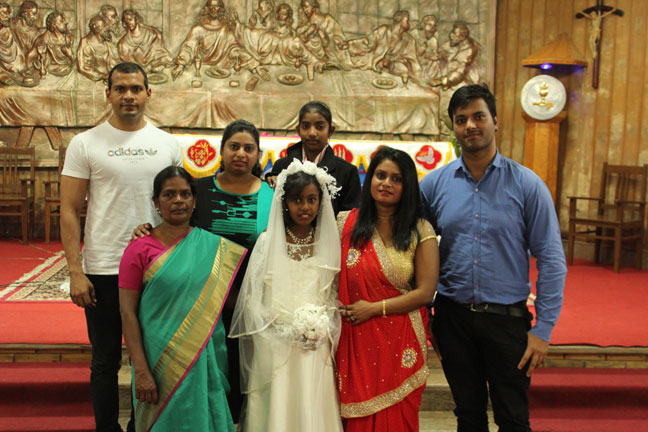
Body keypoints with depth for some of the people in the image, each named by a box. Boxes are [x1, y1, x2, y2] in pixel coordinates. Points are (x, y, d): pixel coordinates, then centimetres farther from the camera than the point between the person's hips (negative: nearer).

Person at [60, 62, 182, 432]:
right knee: (106, 362, 9)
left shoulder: (168, 144, 5)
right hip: (102, 271, -2)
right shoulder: (85, 144, -1)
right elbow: (70, 211, -3)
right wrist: (76, 272, -10)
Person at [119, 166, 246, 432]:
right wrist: (141, 371, -13)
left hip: (206, 361, 3)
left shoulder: (215, 247, 4)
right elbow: (128, 313, -7)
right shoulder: (139, 249, -4)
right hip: (161, 360, -2)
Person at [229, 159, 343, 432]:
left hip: (316, 350, 2)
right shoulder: (267, 242, -2)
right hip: (275, 348, -1)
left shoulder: (329, 243, 5)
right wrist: (289, 331, -9)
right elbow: (253, 297, -3)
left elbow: (336, 296, 9)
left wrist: (322, 331, -6)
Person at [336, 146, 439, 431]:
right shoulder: (346, 223, 3)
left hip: (400, 346, -1)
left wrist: (374, 308, -9)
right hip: (355, 342, 1)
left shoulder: (420, 231, -2)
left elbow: (425, 292, -6)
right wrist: (336, 307, -8)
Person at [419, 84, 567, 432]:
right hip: (453, 317, 2)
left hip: (507, 319, -2)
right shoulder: (434, 184, -1)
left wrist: (543, 329, -10)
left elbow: (551, 260, -6)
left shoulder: (527, 184, -6)